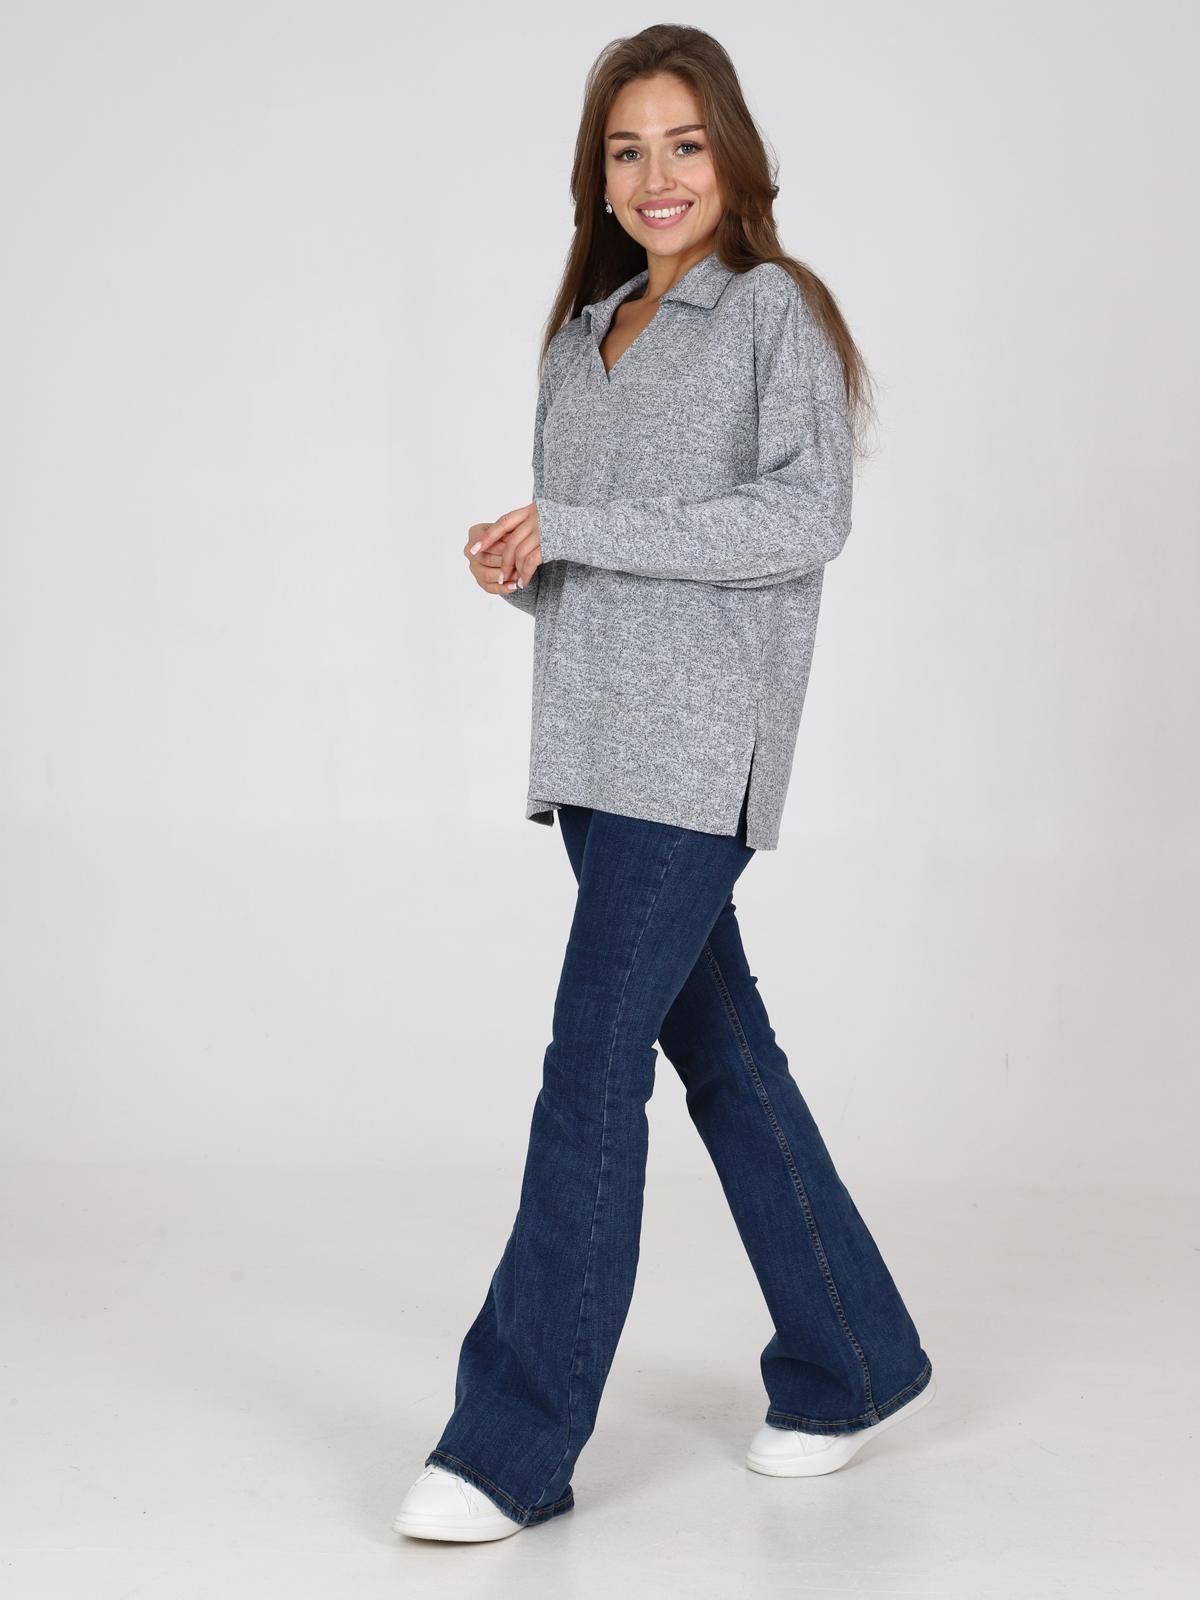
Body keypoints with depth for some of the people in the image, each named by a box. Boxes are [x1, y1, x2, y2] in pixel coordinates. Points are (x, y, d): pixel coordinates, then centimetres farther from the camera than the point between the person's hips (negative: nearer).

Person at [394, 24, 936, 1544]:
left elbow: (807, 517, -14)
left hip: (701, 742, -7)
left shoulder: (776, 310, -1)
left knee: (591, 1063, -12)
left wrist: (574, 528, -15)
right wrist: (517, 563, -1)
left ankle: (514, 1442, -7)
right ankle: (852, 1366, 25)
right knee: (720, 1057, 12)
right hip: (594, 743, 7)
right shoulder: (583, 336, 19)